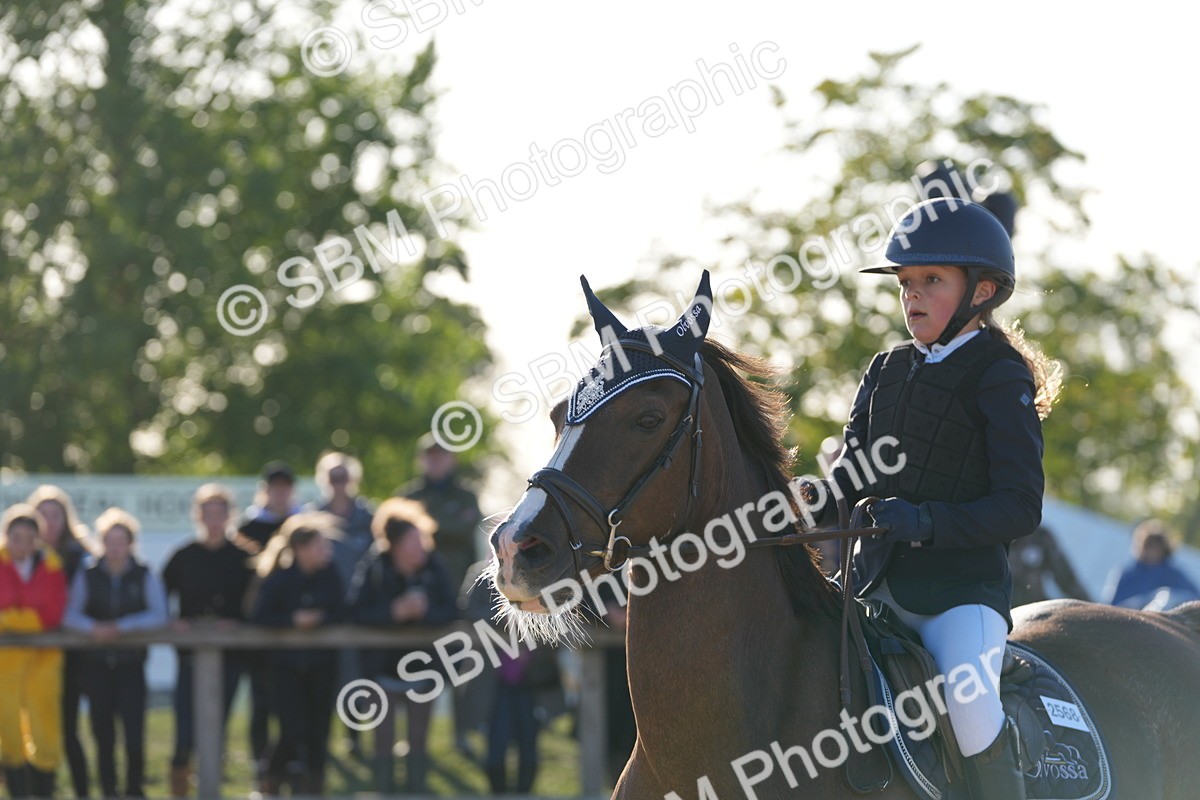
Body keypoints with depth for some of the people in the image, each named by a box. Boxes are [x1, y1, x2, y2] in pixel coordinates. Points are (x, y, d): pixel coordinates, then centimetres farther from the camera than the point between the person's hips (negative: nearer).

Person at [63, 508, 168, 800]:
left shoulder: (144, 576, 3)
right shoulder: (87, 576, 5)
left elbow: (158, 615, -7)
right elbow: (70, 616, -2)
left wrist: (121, 627, -17)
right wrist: (93, 627, -22)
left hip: (131, 663, -1)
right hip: (97, 664, 1)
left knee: (134, 734, -9)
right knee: (103, 734, 3)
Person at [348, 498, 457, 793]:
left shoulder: (434, 566, -11)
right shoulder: (376, 569, -14)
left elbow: (451, 610, -12)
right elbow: (357, 611, -20)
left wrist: (424, 612, -30)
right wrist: (395, 612, -30)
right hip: (384, 663, -1)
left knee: (419, 740, 10)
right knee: (383, 738, 6)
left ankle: (416, 790, 20)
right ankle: (384, 791, 15)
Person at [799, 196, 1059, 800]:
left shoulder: (1000, 378, -5)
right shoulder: (885, 373, 14)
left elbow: (1019, 508, -11)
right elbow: (853, 473, 18)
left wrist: (928, 521, -24)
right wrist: (818, 499, -6)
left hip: (961, 586, -7)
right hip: (876, 580, 7)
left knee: (971, 706, -28)